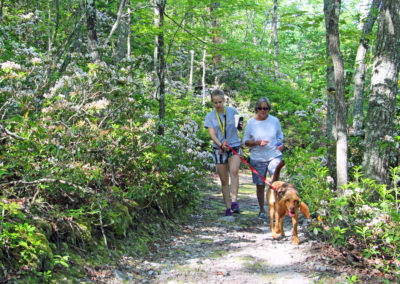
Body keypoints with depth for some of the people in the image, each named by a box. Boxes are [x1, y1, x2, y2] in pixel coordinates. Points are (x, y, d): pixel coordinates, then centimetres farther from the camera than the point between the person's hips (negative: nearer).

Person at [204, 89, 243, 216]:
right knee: (224, 180, 4)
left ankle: (234, 201, -31)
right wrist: (221, 145, -24)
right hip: (219, 150, 1)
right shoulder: (210, 116, 4)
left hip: (234, 146, -1)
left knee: (234, 171, -28)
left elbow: (238, 127, 17)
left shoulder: (233, 111, 4)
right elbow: (212, 134, -6)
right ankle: (228, 207, 12)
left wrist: (240, 126, -8)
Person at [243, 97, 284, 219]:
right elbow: (245, 141, 1)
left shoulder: (274, 121, 2)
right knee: (260, 185, 8)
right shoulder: (251, 122, -2)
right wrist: (258, 142, -16)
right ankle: (262, 210, 26)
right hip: (257, 158, 0)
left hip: (274, 156, 0)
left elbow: (280, 135, 18)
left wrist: (280, 143, -3)